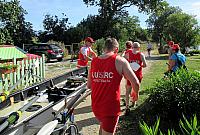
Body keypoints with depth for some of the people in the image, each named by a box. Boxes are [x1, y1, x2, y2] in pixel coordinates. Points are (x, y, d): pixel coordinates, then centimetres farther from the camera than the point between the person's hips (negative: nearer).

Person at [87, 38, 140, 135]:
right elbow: (135, 83, -13)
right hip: (110, 108, -5)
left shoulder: (94, 61, 2)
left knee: (103, 125, 31)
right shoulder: (119, 61, -11)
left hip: (95, 106, 5)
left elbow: (89, 85, 9)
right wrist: (136, 94, 7)